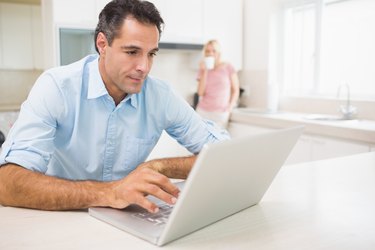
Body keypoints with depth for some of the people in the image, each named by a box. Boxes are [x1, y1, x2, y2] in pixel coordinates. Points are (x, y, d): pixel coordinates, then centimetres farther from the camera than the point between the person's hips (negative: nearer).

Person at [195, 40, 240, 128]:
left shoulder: (228, 67, 0)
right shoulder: (203, 70, 6)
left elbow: (235, 90, 3)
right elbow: (200, 92, -5)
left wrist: (230, 107, -10)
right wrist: (205, 71, -7)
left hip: (221, 112, -2)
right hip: (203, 111, 2)